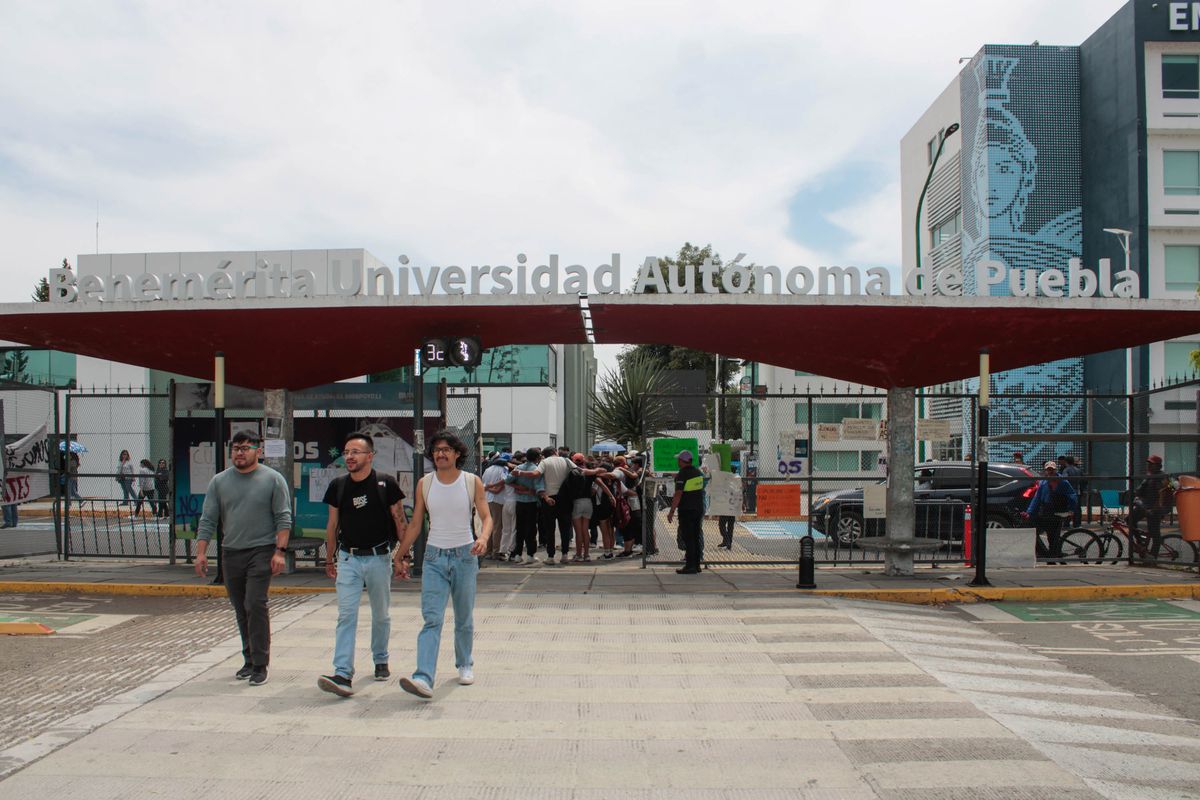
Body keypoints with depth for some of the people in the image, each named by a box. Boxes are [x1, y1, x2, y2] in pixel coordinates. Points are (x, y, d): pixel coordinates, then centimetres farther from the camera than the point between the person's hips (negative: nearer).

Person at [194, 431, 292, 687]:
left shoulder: (273, 479, -1)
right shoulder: (219, 481, 8)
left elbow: (283, 518, -4)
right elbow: (208, 520, 7)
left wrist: (280, 551, -13)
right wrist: (201, 552, -2)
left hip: (261, 552, -4)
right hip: (230, 553, 4)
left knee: (255, 606, -11)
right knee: (241, 611, 11)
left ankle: (260, 666, -4)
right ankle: (249, 659, 24)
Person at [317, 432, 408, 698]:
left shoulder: (385, 484, -6)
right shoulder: (338, 486, 3)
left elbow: (400, 521, -1)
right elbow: (332, 524, 12)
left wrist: (401, 555, -6)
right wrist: (329, 559, 14)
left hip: (379, 557, -2)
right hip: (348, 558, 2)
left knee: (380, 614, 13)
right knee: (346, 615, -8)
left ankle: (381, 661, 33)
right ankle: (343, 675, -12)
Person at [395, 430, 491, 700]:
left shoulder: (472, 482, -3)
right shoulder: (425, 484, 2)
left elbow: (486, 517, -5)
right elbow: (415, 525, 7)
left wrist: (483, 538, -26)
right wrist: (400, 556, 6)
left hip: (464, 555, 0)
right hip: (434, 556, 0)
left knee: (464, 619, 13)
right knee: (432, 619, -11)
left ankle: (465, 665, 33)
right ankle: (424, 678, -19)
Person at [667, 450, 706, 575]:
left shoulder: (682, 475, -14)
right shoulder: (699, 473, 9)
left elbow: (678, 495, -19)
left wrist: (671, 511, -16)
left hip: (686, 510, -7)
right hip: (698, 509, 7)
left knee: (688, 538, -4)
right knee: (696, 537, 13)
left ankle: (690, 566, -5)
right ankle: (696, 564, 16)